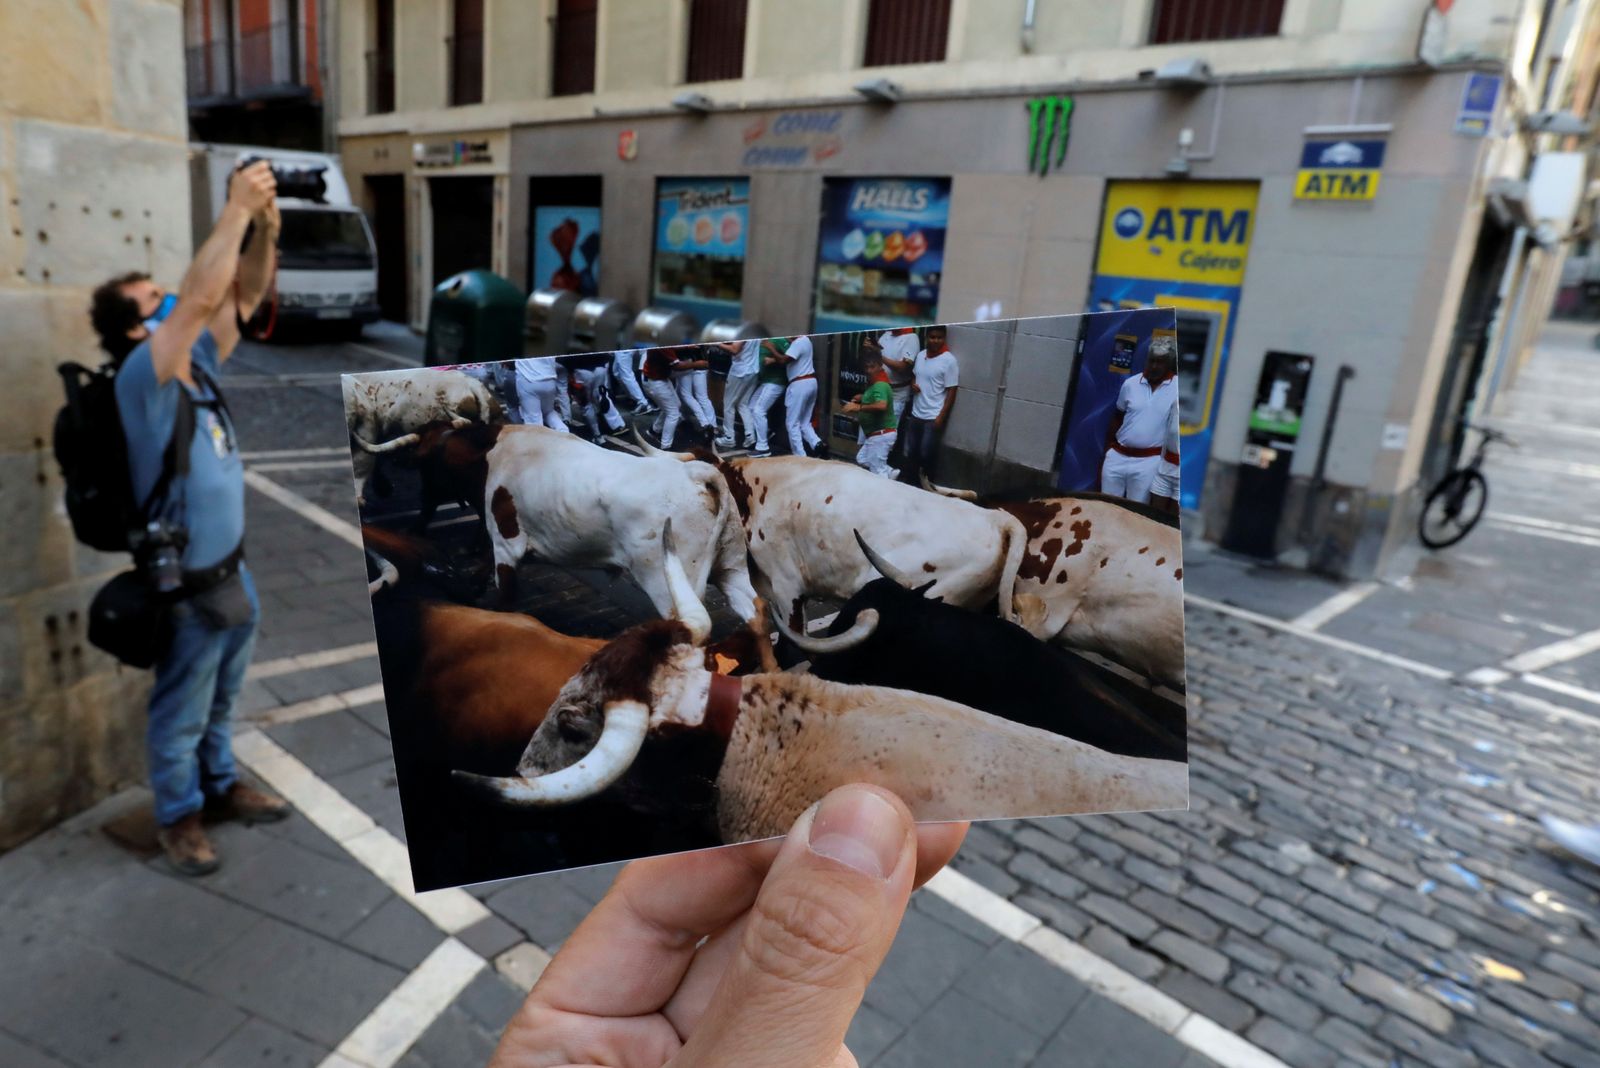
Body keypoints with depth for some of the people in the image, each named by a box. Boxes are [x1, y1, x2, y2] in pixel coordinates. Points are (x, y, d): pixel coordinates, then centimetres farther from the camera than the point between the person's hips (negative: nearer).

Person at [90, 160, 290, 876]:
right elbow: (202, 294, -32)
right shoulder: (143, 376, -19)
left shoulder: (198, 361, 3)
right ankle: (178, 816, 31)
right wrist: (237, 208, -27)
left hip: (232, 570, 8)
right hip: (188, 585, -8)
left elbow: (245, 295, 1)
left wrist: (265, 221, -13)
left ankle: (221, 786, 42)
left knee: (220, 701, 24)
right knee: (181, 713, 12)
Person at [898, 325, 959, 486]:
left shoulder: (949, 360, -11)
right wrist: (913, 384, 0)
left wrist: (941, 416, -16)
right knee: (910, 453, 12)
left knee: (926, 455, 0)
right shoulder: (920, 355, 6)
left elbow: (952, 391, -11)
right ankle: (908, 483, 24)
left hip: (933, 417, -6)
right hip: (915, 414, 6)